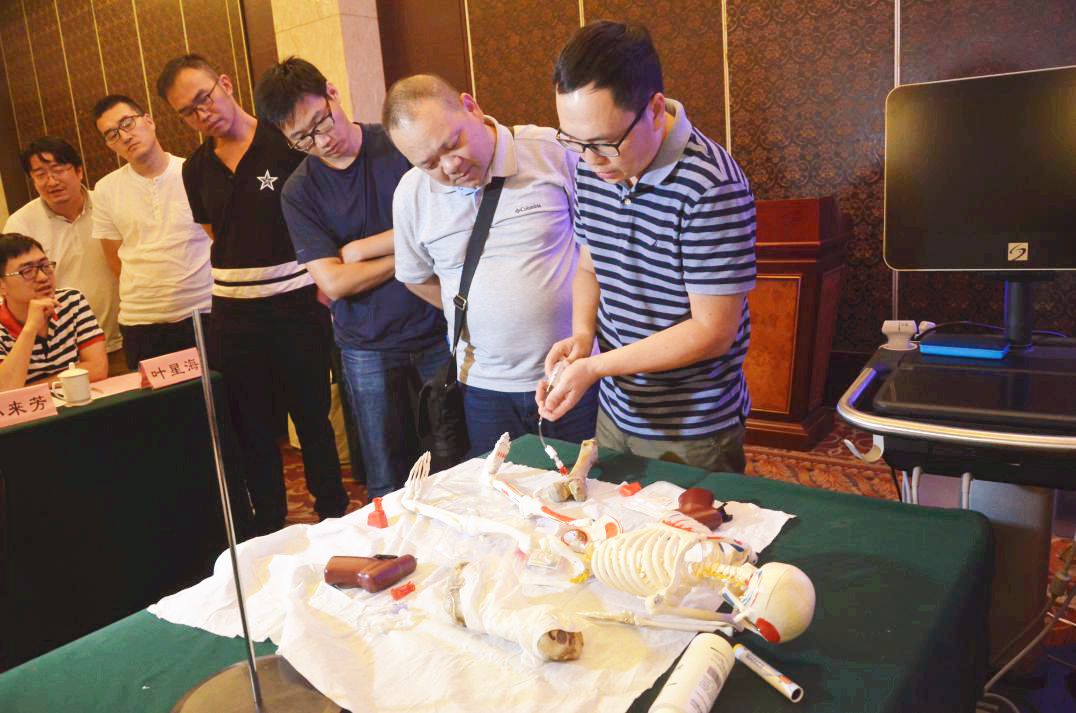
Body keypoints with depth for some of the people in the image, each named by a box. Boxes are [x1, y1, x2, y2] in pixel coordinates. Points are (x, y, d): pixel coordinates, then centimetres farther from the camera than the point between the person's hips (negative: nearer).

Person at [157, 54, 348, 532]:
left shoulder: (287, 143, -7)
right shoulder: (196, 170, 8)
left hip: (296, 305, -5)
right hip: (233, 313, 5)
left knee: (313, 419, 7)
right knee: (253, 429, 14)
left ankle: (334, 518, 24)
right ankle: (270, 530, 29)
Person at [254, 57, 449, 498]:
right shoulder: (299, 192, 1)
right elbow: (333, 282, -7)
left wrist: (360, 249, -7)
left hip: (436, 331, 0)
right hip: (368, 349, 1)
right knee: (390, 487, 7)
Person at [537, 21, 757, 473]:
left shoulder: (712, 187, -24)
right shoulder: (593, 167, -2)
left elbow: (712, 332, -22)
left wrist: (595, 367, -23)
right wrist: (581, 337, -8)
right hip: (615, 412, 7)